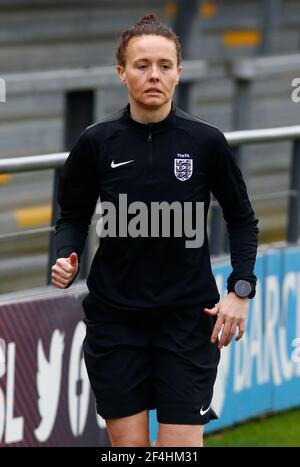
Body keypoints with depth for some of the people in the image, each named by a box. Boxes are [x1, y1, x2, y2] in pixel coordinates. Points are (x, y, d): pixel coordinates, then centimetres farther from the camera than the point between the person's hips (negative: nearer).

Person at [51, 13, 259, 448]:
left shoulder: (206, 141, -4)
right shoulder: (96, 142, -2)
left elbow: (242, 220, 6)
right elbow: (73, 215, 9)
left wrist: (240, 290, -4)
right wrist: (66, 257, -11)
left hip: (189, 316, -1)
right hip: (114, 317, 1)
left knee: (181, 444, -7)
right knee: (128, 444, 2)